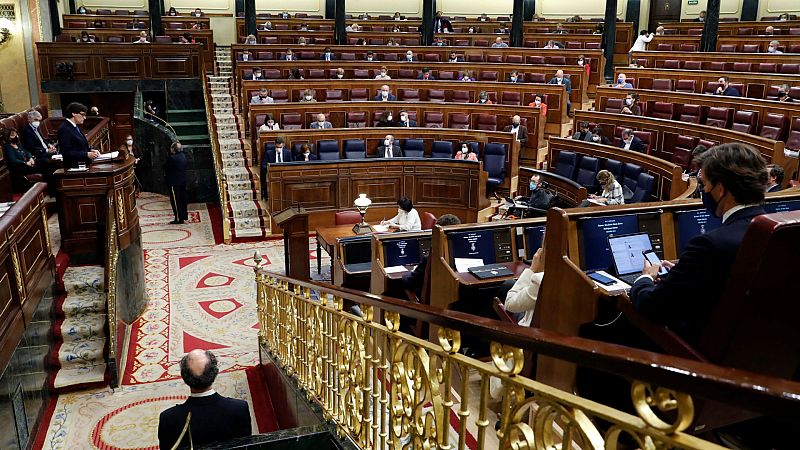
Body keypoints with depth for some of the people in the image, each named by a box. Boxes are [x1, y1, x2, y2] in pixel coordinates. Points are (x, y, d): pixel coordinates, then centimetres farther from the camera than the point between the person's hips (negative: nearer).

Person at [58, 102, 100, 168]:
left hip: (84, 165, 9)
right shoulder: (64, 129, -11)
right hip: (74, 167, -9)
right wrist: (87, 154, -20)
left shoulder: (76, 127, 17)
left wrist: (90, 150, 7)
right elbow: (67, 153, -18)